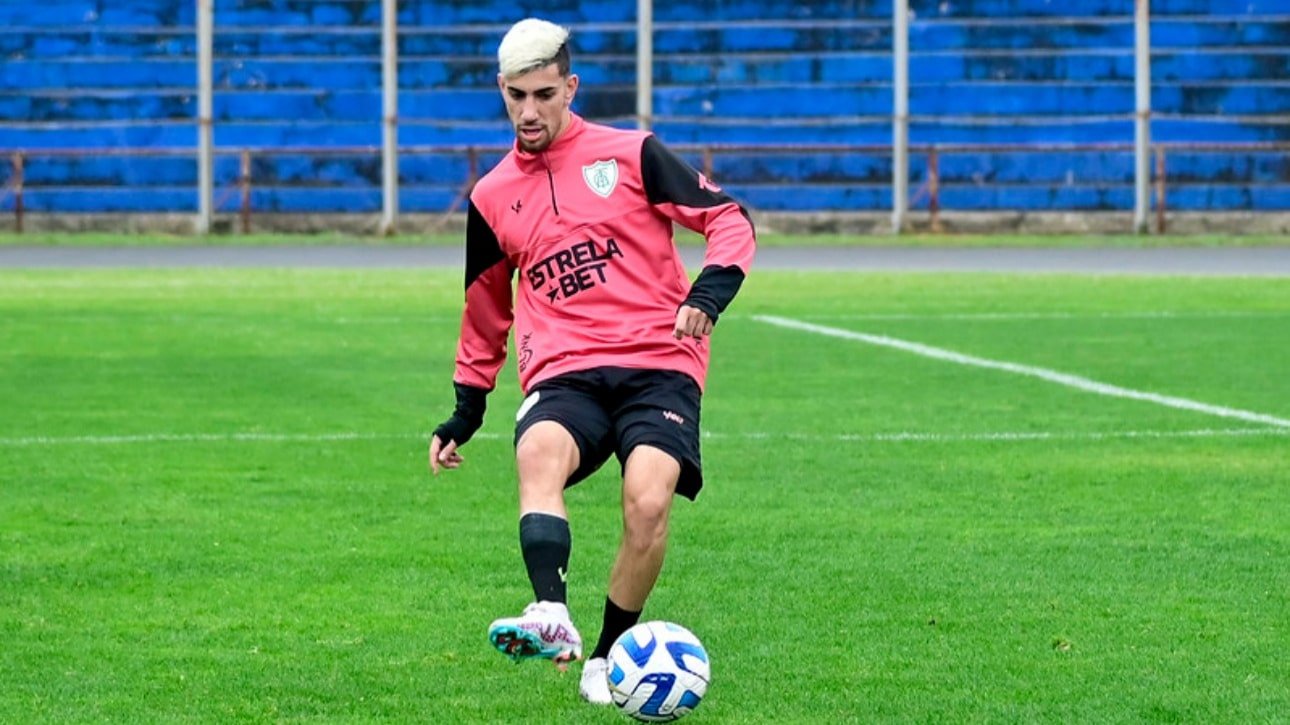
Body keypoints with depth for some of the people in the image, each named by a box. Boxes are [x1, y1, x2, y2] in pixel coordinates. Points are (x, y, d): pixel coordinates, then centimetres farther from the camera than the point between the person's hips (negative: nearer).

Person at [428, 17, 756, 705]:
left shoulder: (631, 155, 6)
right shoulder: (491, 197, 17)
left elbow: (730, 220, 6)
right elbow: (485, 312, 30)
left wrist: (709, 292, -13)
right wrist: (466, 410, 30)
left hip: (657, 365, -2)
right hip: (563, 376, 2)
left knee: (648, 500, -26)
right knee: (537, 454, -33)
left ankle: (608, 657, -6)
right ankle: (552, 616, -52)